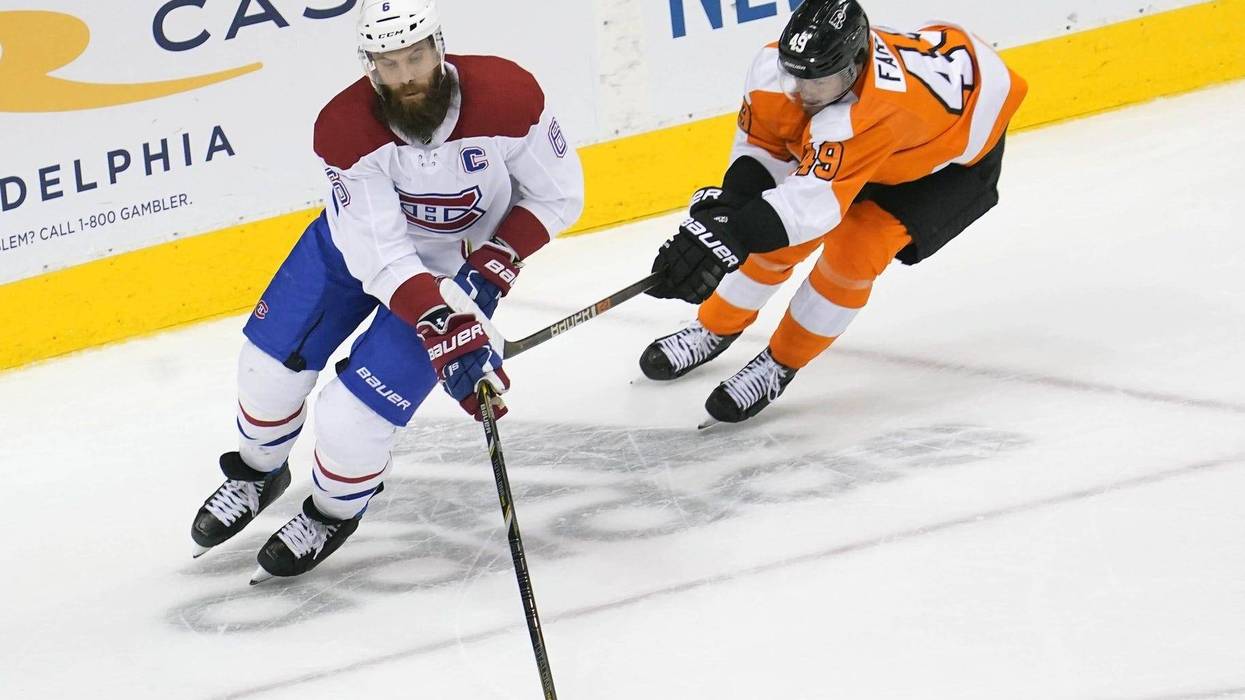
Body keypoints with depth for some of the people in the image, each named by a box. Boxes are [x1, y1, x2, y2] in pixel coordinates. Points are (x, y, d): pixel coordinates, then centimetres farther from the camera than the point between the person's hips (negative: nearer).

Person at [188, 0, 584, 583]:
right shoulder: (345, 129, -30)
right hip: (361, 237, 2)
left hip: (460, 267, -2)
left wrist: (496, 264, -26)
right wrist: (446, 338, -45)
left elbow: (558, 194, -13)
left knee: (351, 419, -12)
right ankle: (258, 472, 41)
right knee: (272, 360, 6)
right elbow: (382, 257, -33)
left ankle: (334, 513, 22)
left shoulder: (508, 97, -32)